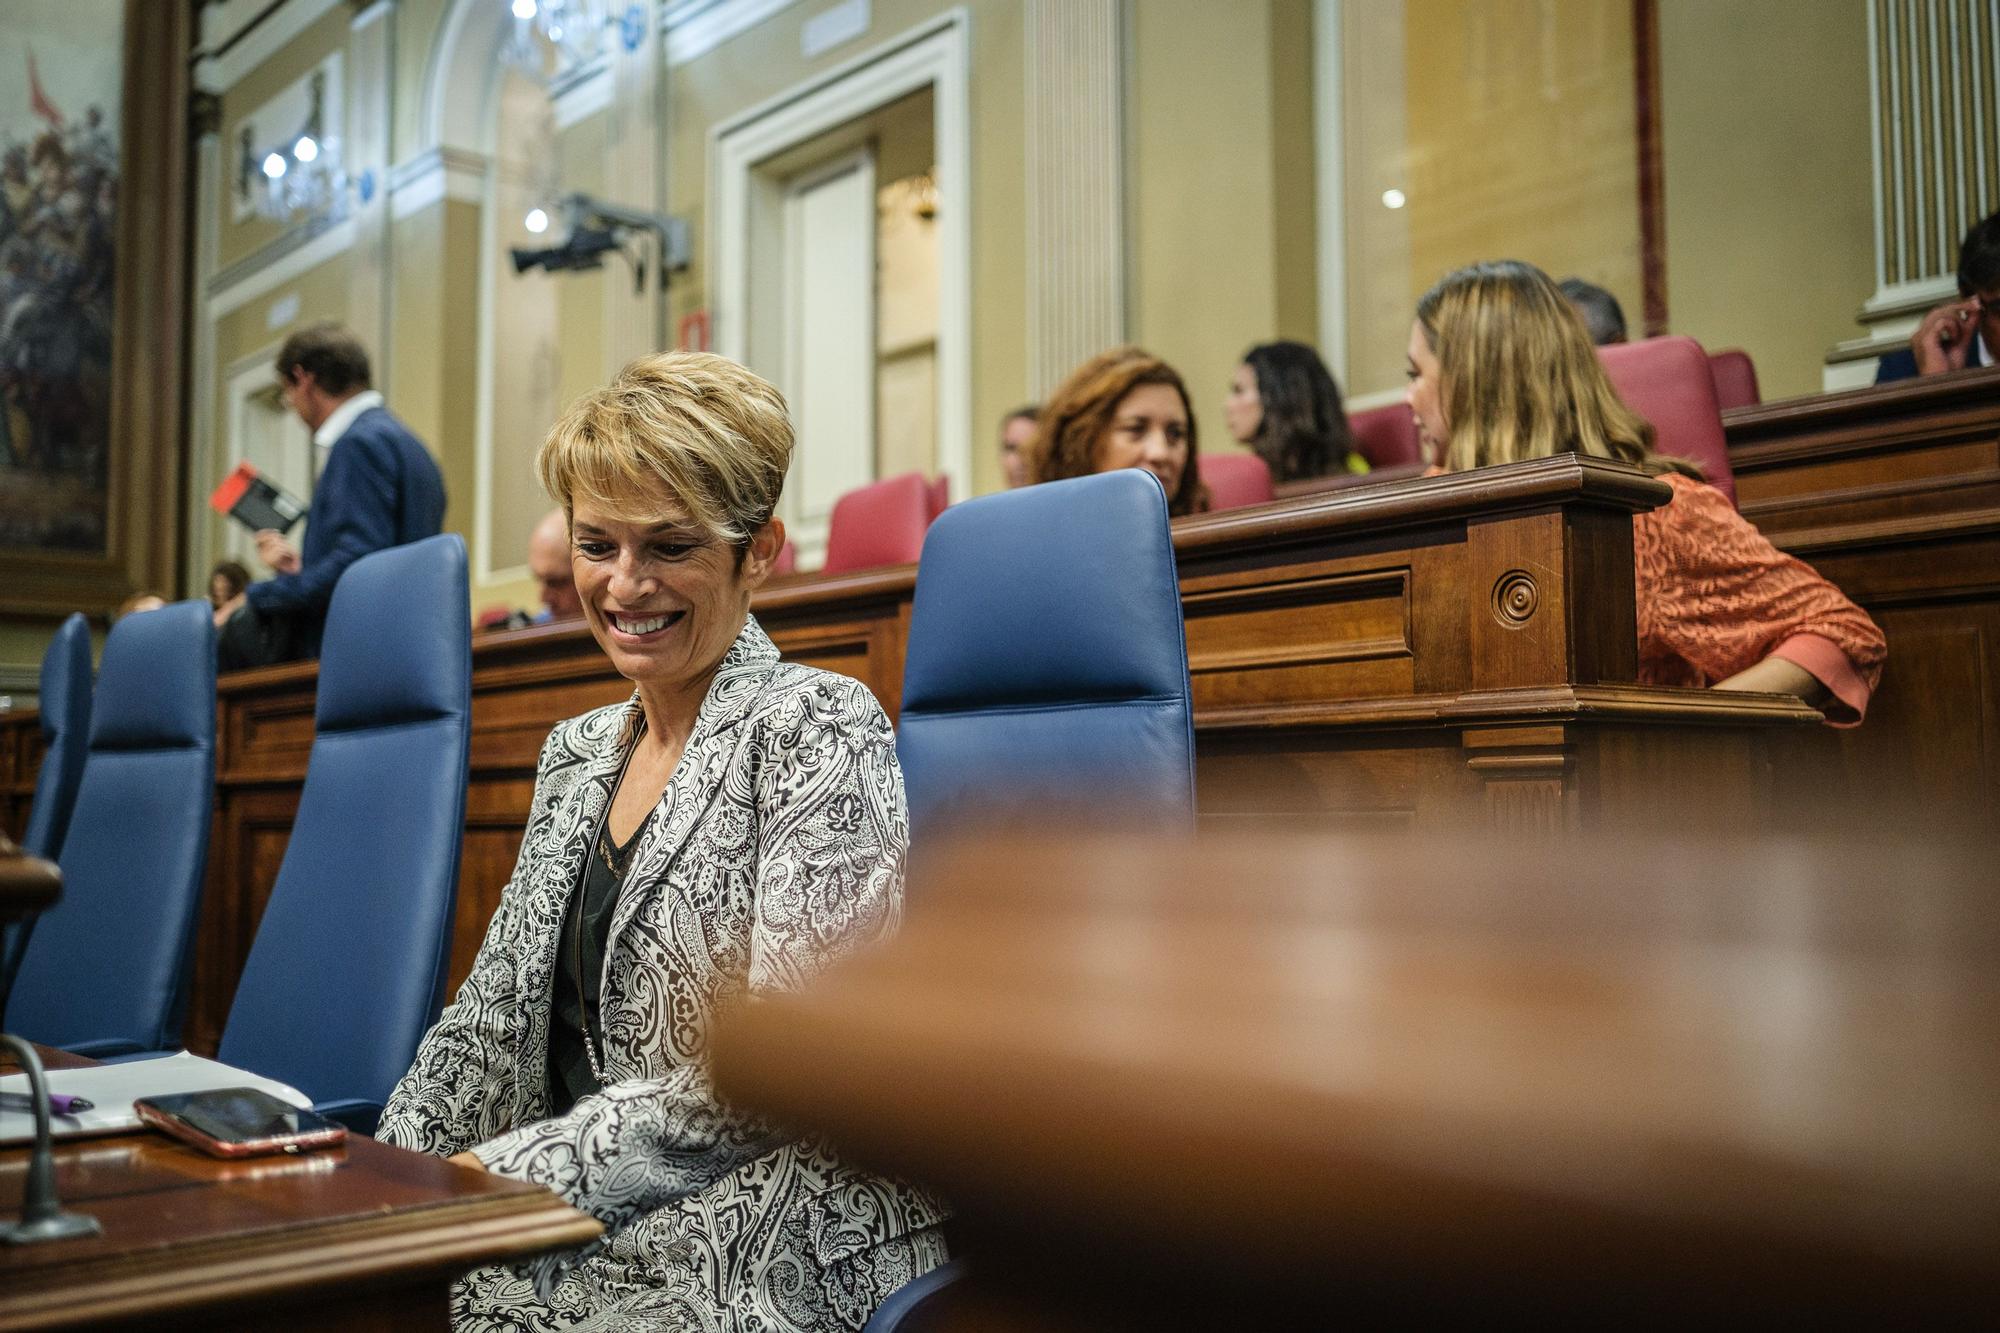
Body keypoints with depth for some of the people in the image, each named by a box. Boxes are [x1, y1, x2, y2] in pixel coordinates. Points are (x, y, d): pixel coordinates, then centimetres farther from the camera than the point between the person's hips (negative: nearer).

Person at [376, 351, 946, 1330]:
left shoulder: (819, 728, -10)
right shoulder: (577, 754, 13)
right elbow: (492, 1014, 15)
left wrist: (508, 1169, -19)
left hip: (794, 1243, -6)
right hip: (590, 1215, 7)